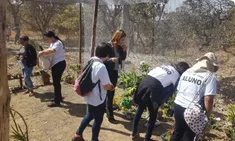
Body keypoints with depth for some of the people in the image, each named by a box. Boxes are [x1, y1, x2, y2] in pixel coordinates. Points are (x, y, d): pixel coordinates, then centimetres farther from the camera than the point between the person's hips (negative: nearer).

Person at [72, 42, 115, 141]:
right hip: (98, 99, -9)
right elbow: (106, 86, -24)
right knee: (98, 120, 14)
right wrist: (112, 87, -1)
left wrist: (109, 85, 8)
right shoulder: (101, 66, -28)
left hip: (90, 97, 9)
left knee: (90, 115, 28)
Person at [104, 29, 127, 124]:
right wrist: (111, 59, -35)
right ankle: (110, 116, 4)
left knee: (111, 92, 20)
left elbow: (123, 58, 10)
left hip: (115, 71, 8)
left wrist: (124, 50, -6)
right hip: (108, 72, -8)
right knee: (109, 93, -4)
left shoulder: (119, 47, 3)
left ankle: (107, 108, 39)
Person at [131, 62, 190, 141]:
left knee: (139, 110, 23)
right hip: (154, 88, -6)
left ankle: (134, 133, 37)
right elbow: (169, 92, 9)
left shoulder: (165, 66, 25)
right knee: (153, 116, 15)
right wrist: (159, 103, 20)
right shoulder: (177, 76, 9)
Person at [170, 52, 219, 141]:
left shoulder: (187, 72, 11)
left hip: (178, 105, 6)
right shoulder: (210, 77, -9)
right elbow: (208, 99, -18)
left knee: (177, 133, 24)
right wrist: (207, 115, -5)